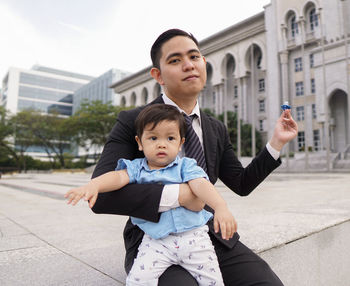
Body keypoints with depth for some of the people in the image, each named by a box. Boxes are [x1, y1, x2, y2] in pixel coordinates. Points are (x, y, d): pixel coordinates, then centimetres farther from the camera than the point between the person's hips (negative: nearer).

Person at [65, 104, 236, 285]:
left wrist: (221, 208, -30)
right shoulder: (137, 168, 4)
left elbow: (200, 184, -13)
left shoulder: (185, 165, 2)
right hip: (156, 240, 0)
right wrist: (93, 185, -35)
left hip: (193, 235, 1)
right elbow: (118, 176, -14)